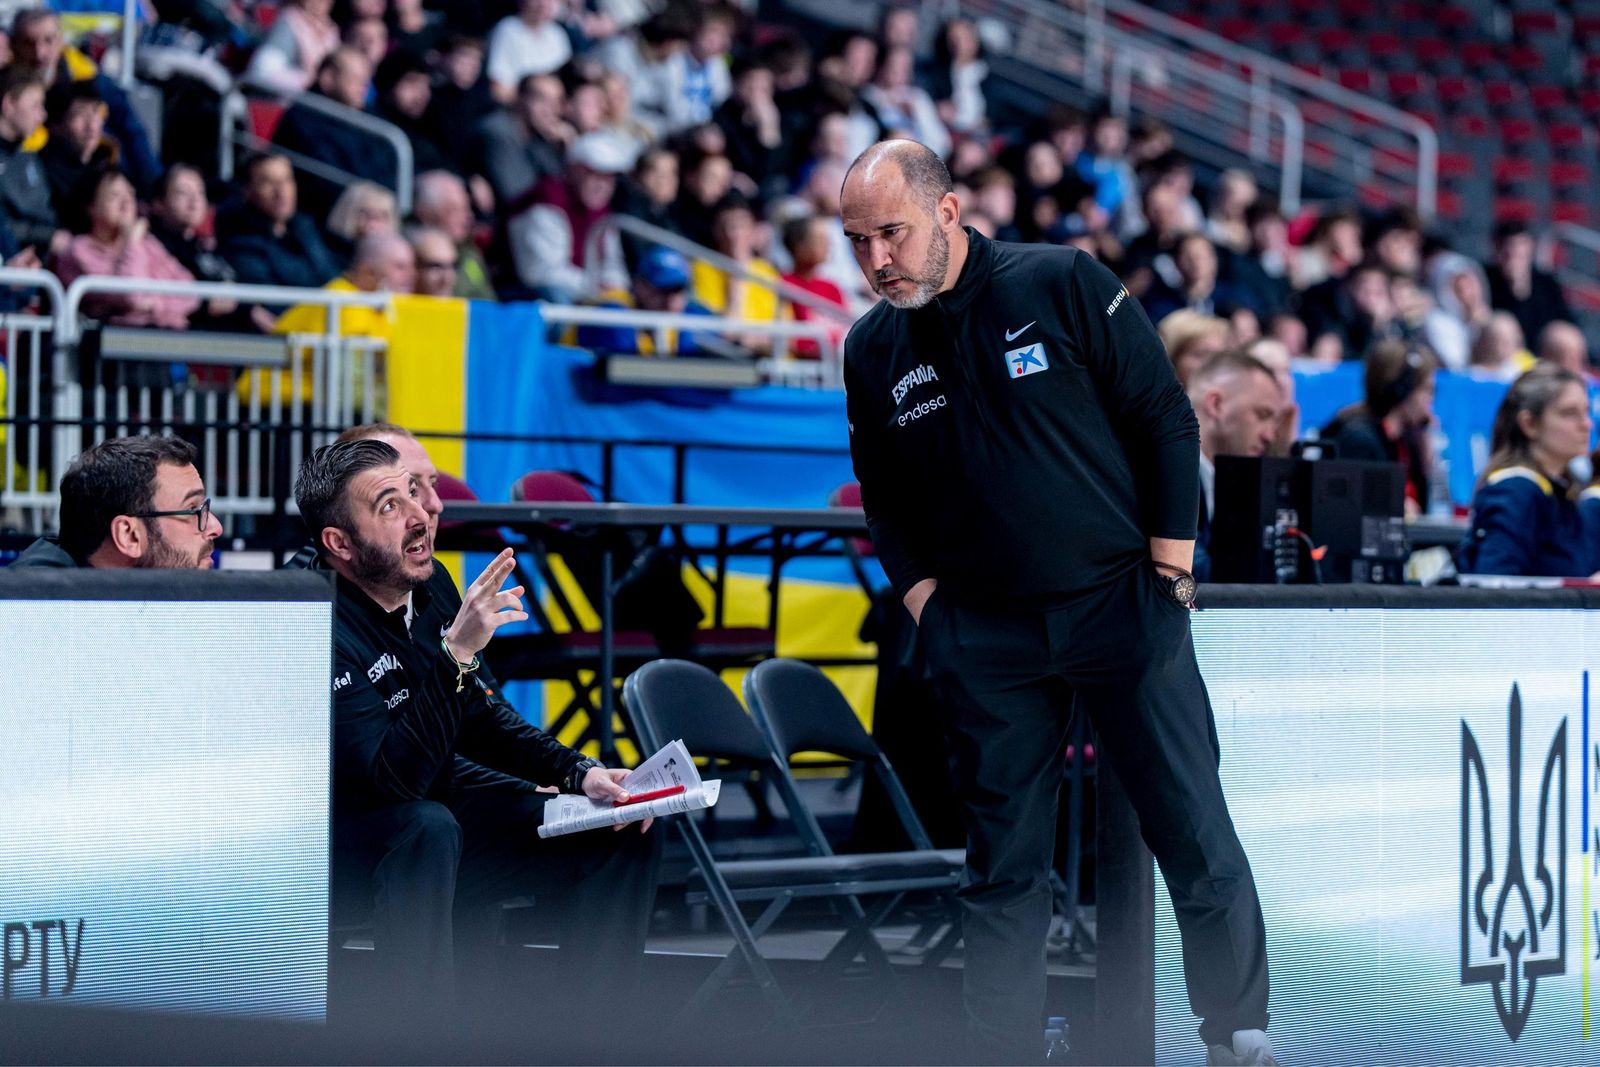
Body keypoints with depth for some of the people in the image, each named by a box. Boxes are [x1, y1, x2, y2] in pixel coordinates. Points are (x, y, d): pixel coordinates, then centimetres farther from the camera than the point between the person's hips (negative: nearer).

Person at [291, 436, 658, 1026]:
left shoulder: (429, 585, -3)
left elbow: (480, 714, 11)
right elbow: (395, 777, -36)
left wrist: (580, 773, -2)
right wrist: (455, 651, -41)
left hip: (441, 793, 8)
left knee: (620, 834, -1)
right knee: (429, 830, -39)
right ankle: (418, 1039, -30)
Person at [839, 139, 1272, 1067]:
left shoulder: (1062, 285, -7)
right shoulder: (871, 353, 5)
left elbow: (1166, 421, -3)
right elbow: (885, 501, 17)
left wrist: (1169, 572, -5)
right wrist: (927, 608, 5)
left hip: (1120, 601, -3)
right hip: (984, 636, 3)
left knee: (1194, 831, 0)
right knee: (1003, 862, 4)